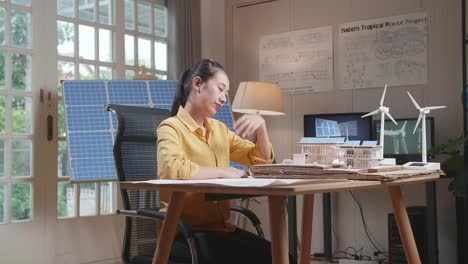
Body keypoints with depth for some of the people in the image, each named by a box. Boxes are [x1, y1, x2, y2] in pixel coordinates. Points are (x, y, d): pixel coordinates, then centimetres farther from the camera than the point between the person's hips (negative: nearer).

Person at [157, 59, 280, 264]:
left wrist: (261, 125, 1)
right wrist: (222, 172, -19)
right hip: (184, 231, -7)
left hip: (220, 226, 7)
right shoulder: (171, 128, -7)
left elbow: (262, 160, 19)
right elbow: (171, 170, -29)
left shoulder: (219, 129, 14)